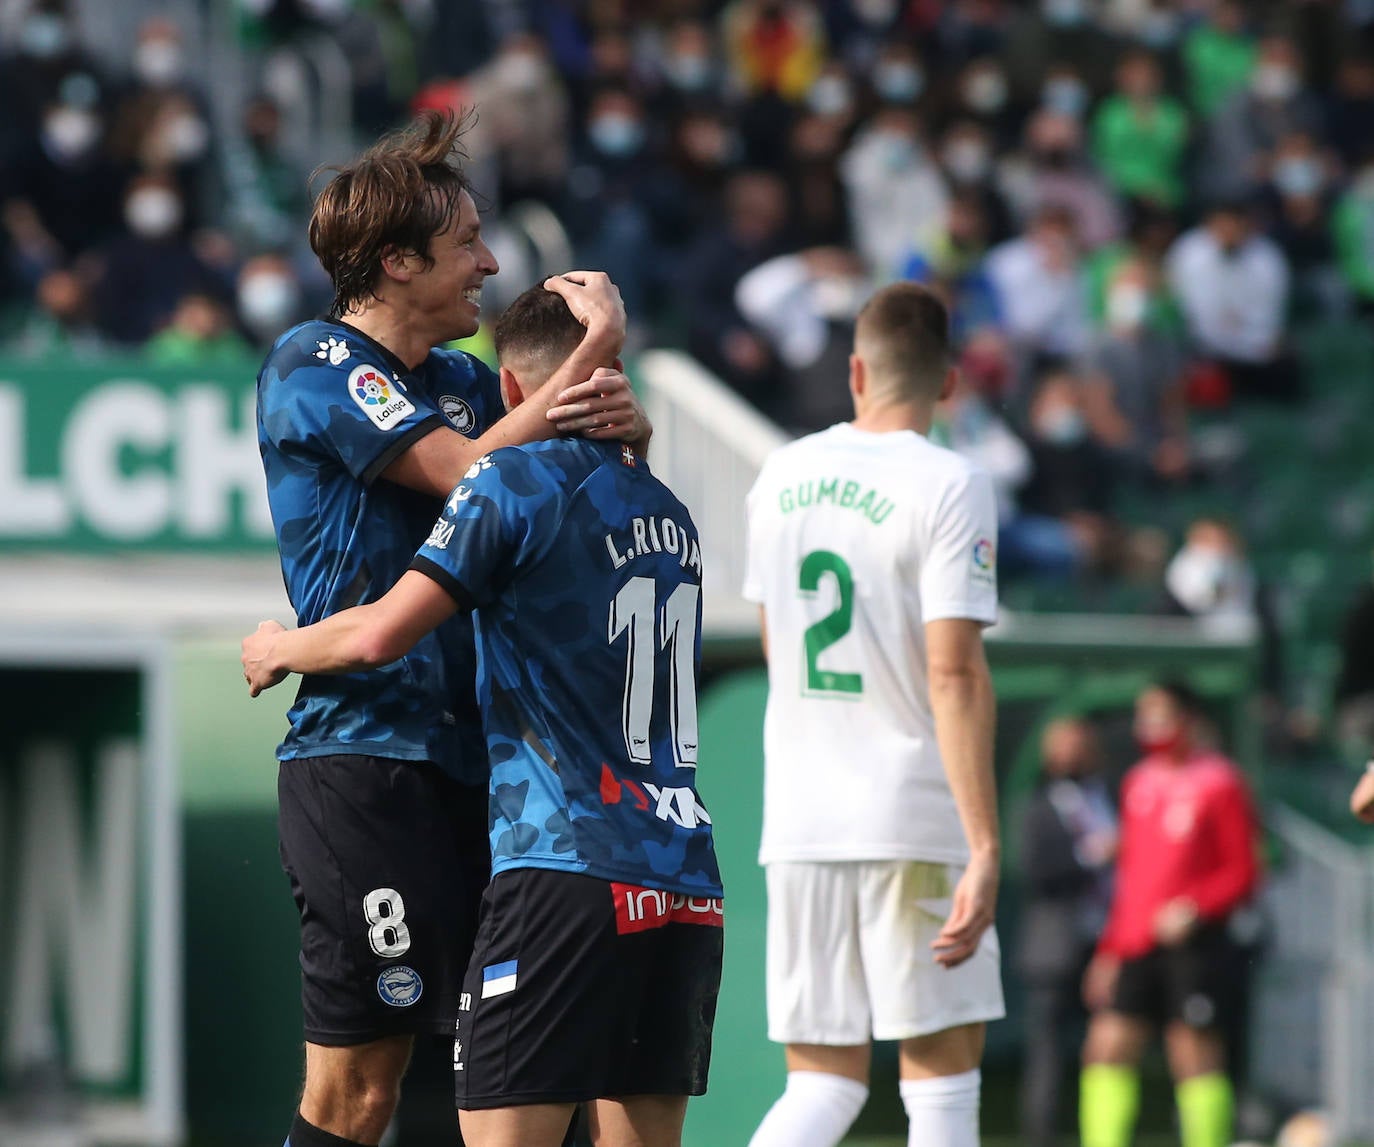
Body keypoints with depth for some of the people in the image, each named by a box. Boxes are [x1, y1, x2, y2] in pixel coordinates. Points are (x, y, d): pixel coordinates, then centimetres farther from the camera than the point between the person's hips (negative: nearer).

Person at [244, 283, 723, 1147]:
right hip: (688, 883, 7)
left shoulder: (514, 483, -4)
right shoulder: (671, 512, 17)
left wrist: (277, 651, 11)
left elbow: (378, 636, -8)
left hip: (567, 872, -7)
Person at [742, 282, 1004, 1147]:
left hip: (797, 817, 5)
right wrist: (985, 848, -17)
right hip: (915, 816, -5)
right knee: (942, 1075, 3)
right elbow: (954, 673, -16)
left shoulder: (783, 476, 10)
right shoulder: (949, 486, -8)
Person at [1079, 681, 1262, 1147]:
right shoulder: (1139, 782, 17)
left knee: (1196, 1056, -4)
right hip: (1134, 947, 7)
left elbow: (1243, 872, -5)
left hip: (1192, 944, -7)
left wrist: (1196, 908, -20)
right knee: (1108, 1047, -1)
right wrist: (1109, 949, 19)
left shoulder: (1219, 784, -4)